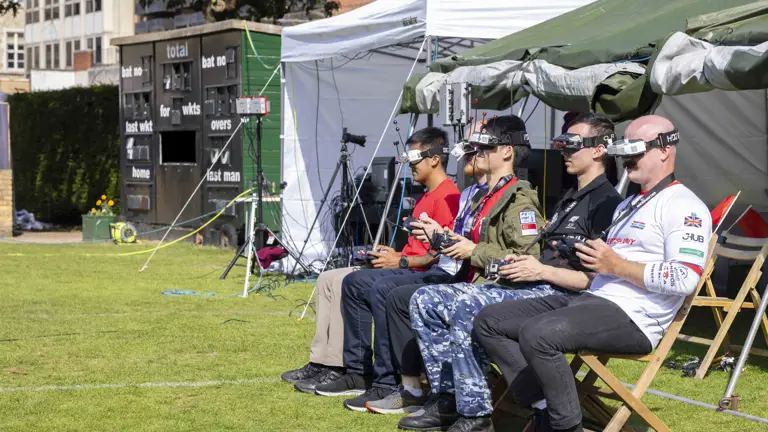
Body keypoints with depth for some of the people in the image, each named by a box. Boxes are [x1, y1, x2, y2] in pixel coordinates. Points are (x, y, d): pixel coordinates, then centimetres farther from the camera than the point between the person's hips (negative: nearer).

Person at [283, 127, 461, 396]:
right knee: (329, 280, 7)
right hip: (407, 268, 11)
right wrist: (394, 254, 8)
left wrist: (401, 262, -15)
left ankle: (349, 373, -20)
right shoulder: (427, 196, 21)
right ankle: (322, 363, 4)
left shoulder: (446, 196, -12)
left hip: (427, 274, -11)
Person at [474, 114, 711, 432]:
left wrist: (616, 265, -16)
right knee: (489, 321, 1)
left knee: (536, 333, -34)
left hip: (631, 316, -10)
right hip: (590, 299, 10)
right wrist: (576, 255, 9)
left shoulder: (683, 206, -6)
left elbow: (685, 279, -19)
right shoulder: (628, 205, 27)